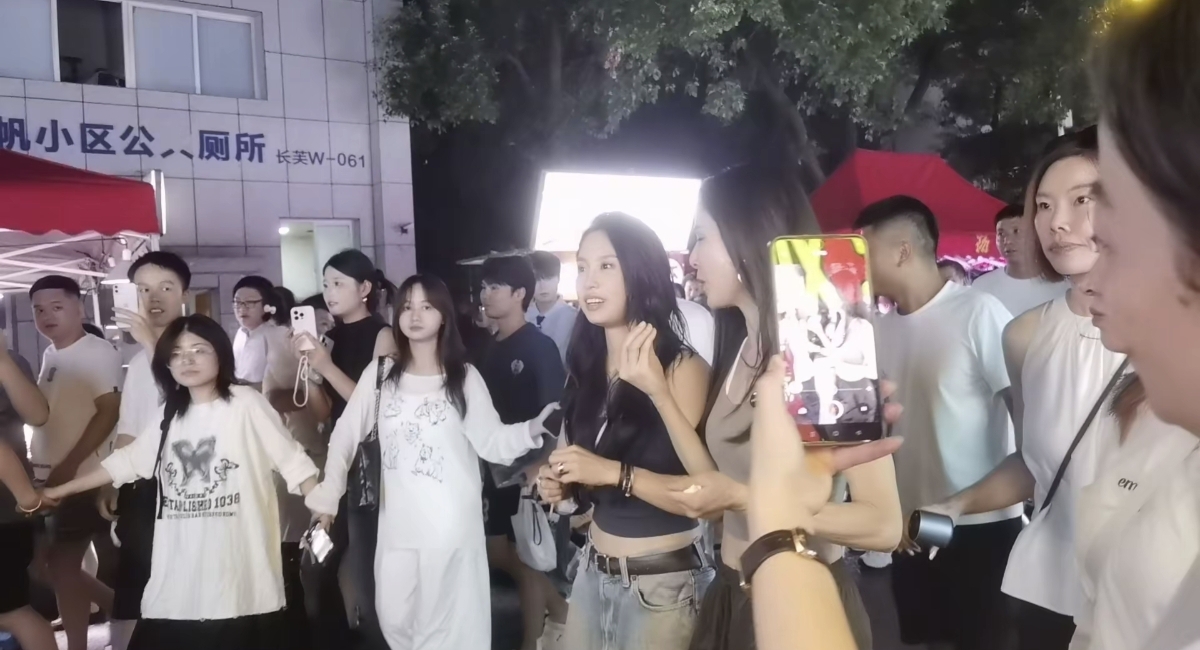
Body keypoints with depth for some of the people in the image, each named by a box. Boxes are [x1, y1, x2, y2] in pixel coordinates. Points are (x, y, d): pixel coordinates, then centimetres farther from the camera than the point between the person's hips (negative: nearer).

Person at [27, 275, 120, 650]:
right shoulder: (49, 356, 13)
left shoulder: (98, 353, -11)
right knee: (41, 562, 13)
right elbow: (43, 415, 18)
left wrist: (69, 466, -21)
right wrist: (34, 463, 10)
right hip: (46, 478, 8)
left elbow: (109, 412, -18)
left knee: (62, 566, -3)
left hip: (80, 478, -8)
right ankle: (117, 605, 28)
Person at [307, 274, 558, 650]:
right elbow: (347, 432, 5)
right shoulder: (380, 372, 2)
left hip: (451, 523, -3)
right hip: (398, 522, 3)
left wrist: (533, 428, -25)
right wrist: (330, 489, -2)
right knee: (395, 619, 12)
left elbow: (491, 442, -8)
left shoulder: (464, 377, -3)